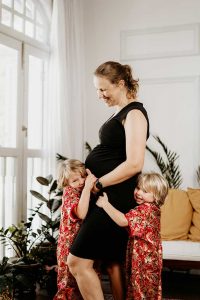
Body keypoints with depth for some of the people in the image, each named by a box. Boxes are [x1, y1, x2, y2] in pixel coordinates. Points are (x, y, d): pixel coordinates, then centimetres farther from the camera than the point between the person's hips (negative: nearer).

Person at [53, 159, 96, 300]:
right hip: (71, 246, -7)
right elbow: (80, 214, -31)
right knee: (70, 284, 3)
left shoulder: (84, 191, 7)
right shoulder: (69, 192, -13)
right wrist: (87, 187, -35)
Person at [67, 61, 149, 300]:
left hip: (115, 196, -9)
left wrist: (98, 184, -15)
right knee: (112, 262, 13)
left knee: (78, 262, -9)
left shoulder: (134, 113, -12)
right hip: (106, 196, 9)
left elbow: (134, 164, -21)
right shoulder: (120, 112, 16)